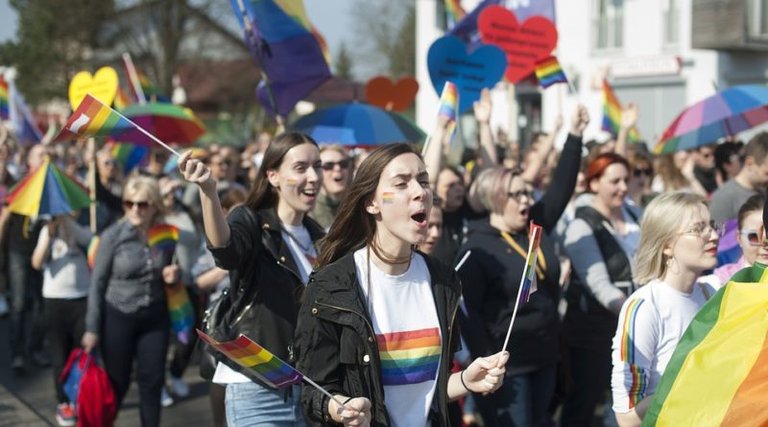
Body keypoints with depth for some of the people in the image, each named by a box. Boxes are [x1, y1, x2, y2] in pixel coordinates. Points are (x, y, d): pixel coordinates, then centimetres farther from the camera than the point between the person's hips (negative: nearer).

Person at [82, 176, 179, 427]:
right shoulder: (113, 236, -12)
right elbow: (97, 283, -8)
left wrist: (172, 277, -9)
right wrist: (92, 328, -9)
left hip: (155, 317, 3)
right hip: (118, 317, -3)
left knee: (152, 382, 6)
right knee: (116, 384, 8)